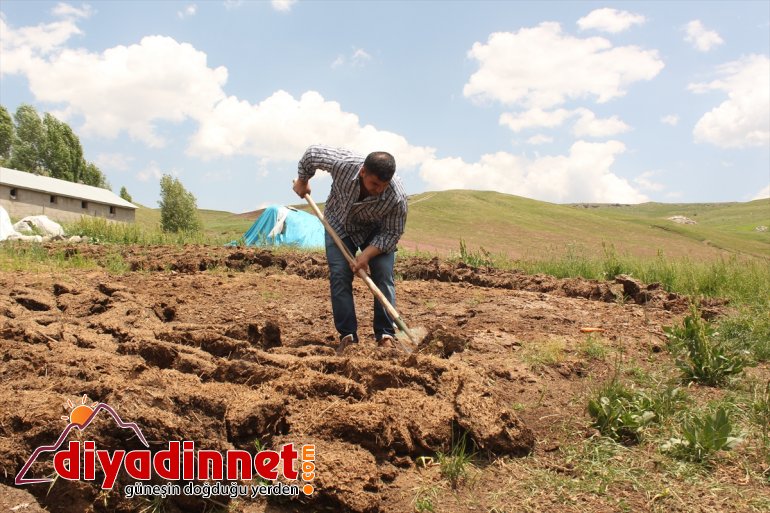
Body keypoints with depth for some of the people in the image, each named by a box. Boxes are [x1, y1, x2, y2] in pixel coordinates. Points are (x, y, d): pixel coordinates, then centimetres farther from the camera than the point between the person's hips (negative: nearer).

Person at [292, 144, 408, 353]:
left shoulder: (397, 197, -37)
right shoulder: (343, 163, -37)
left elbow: (392, 233, -20)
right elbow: (312, 153, -16)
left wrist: (367, 254, -31)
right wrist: (302, 181, 1)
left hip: (377, 231, 0)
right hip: (339, 224, 1)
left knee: (384, 276, -14)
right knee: (339, 276, -12)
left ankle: (386, 336, -6)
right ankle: (347, 336, -8)